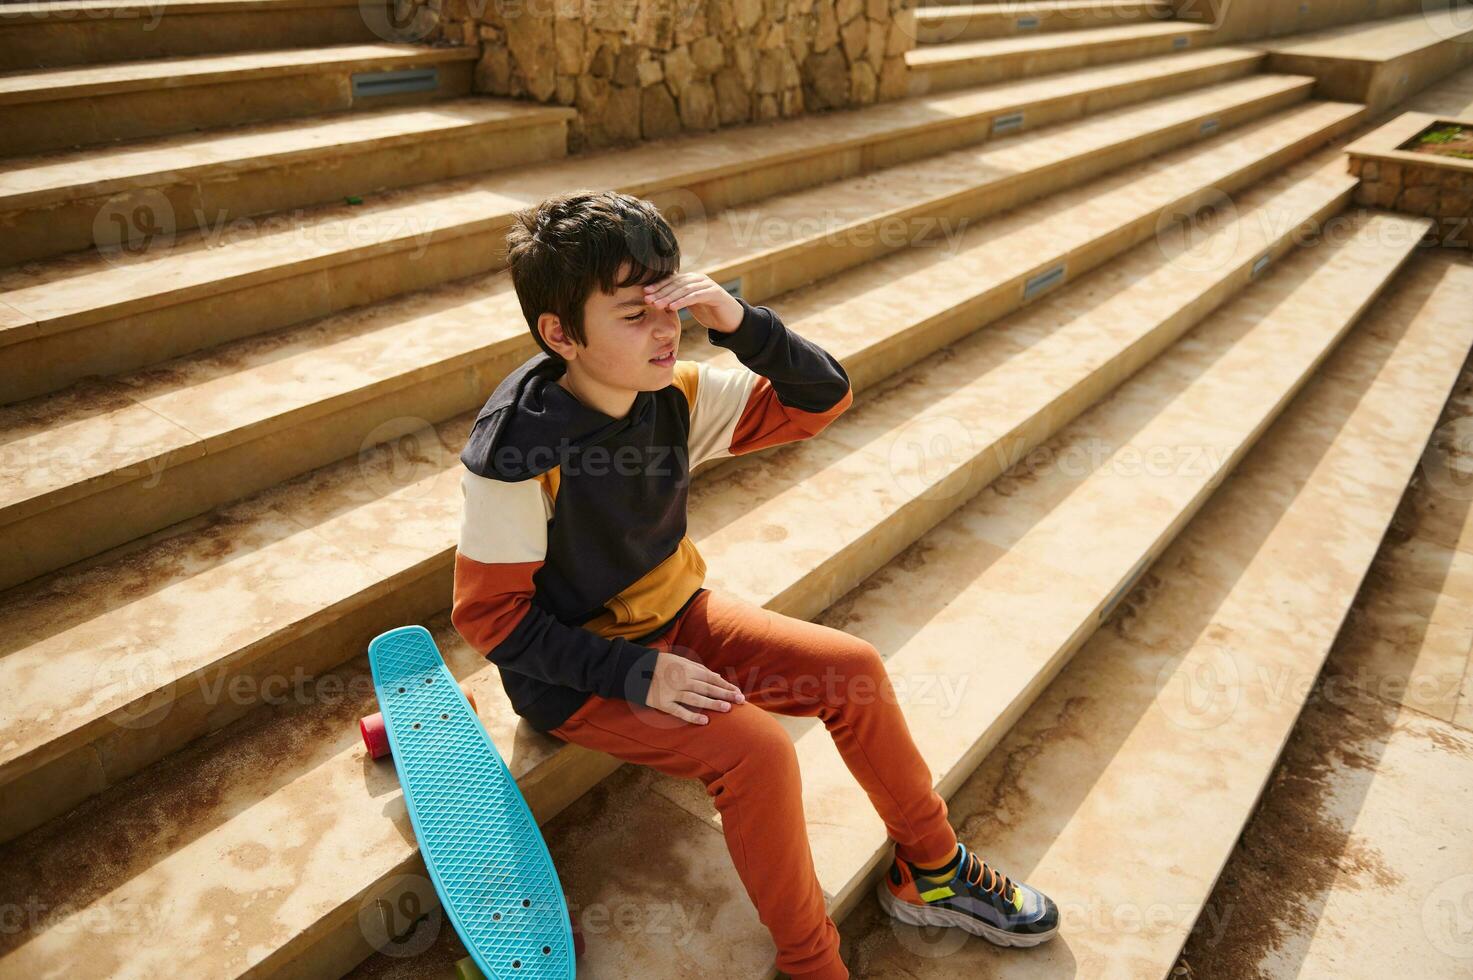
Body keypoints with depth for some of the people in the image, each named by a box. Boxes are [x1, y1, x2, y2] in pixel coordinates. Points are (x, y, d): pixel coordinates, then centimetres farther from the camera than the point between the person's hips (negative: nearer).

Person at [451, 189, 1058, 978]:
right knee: (755, 750, -27)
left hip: (676, 620, 7)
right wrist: (632, 674, -25)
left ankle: (930, 873, 16)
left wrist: (740, 323, -25)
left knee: (854, 668, -5)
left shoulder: (676, 396, -9)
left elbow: (824, 399, -8)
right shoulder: (514, 448, -25)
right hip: (575, 673, -6)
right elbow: (490, 614, -19)